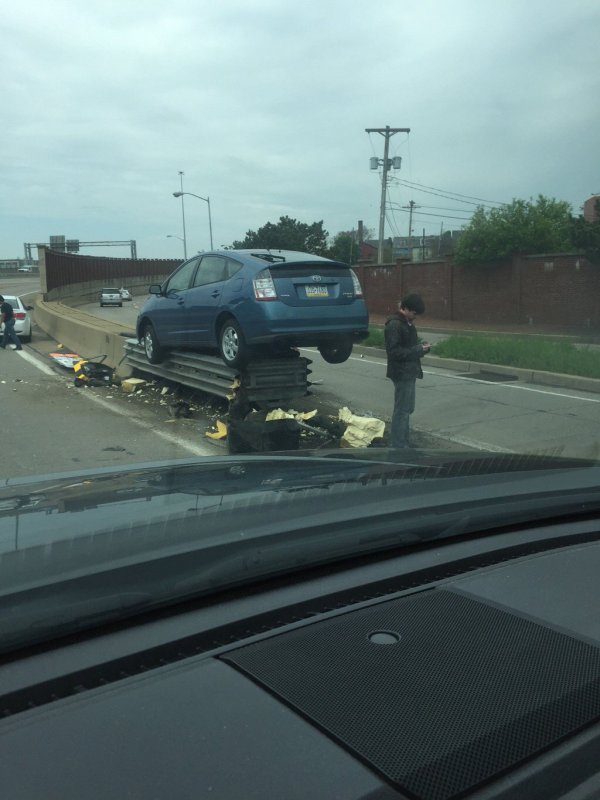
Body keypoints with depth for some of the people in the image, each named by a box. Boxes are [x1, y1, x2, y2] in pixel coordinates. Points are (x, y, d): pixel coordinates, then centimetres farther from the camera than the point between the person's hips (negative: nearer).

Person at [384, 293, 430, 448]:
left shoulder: (407, 323, 13)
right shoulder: (394, 325, -17)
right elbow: (394, 351, -22)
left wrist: (421, 347, 3)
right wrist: (418, 350, -21)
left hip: (409, 372, 10)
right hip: (402, 373, -10)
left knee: (407, 408, 16)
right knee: (402, 410, -6)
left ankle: (403, 443, 27)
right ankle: (397, 445, 0)